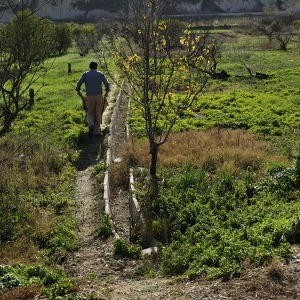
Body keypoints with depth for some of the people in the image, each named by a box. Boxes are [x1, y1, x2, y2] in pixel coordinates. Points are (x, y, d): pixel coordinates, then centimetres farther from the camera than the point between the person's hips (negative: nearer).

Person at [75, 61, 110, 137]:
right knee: (98, 114, 8)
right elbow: (107, 83, -3)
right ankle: (97, 131, 7)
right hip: (99, 95, 0)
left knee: (90, 113, 11)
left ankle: (91, 125, -18)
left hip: (90, 96, 0)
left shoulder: (85, 74, 6)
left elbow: (79, 83, -3)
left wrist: (78, 90, 15)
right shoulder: (100, 74, 6)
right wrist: (107, 91, 12)